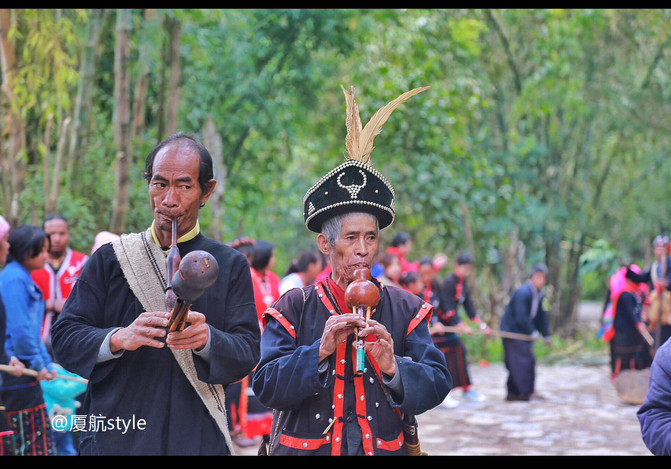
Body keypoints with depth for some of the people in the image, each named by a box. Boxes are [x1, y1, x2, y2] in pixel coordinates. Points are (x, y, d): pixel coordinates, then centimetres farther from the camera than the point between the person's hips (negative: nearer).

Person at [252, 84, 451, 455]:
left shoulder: (405, 309, 2)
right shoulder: (294, 308, -1)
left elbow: (437, 385, -4)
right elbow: (266, 387, -9)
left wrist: (392, 366, -22)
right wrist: (320, 350, -22)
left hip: (384, 446, 1)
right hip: (305, 445, -1)